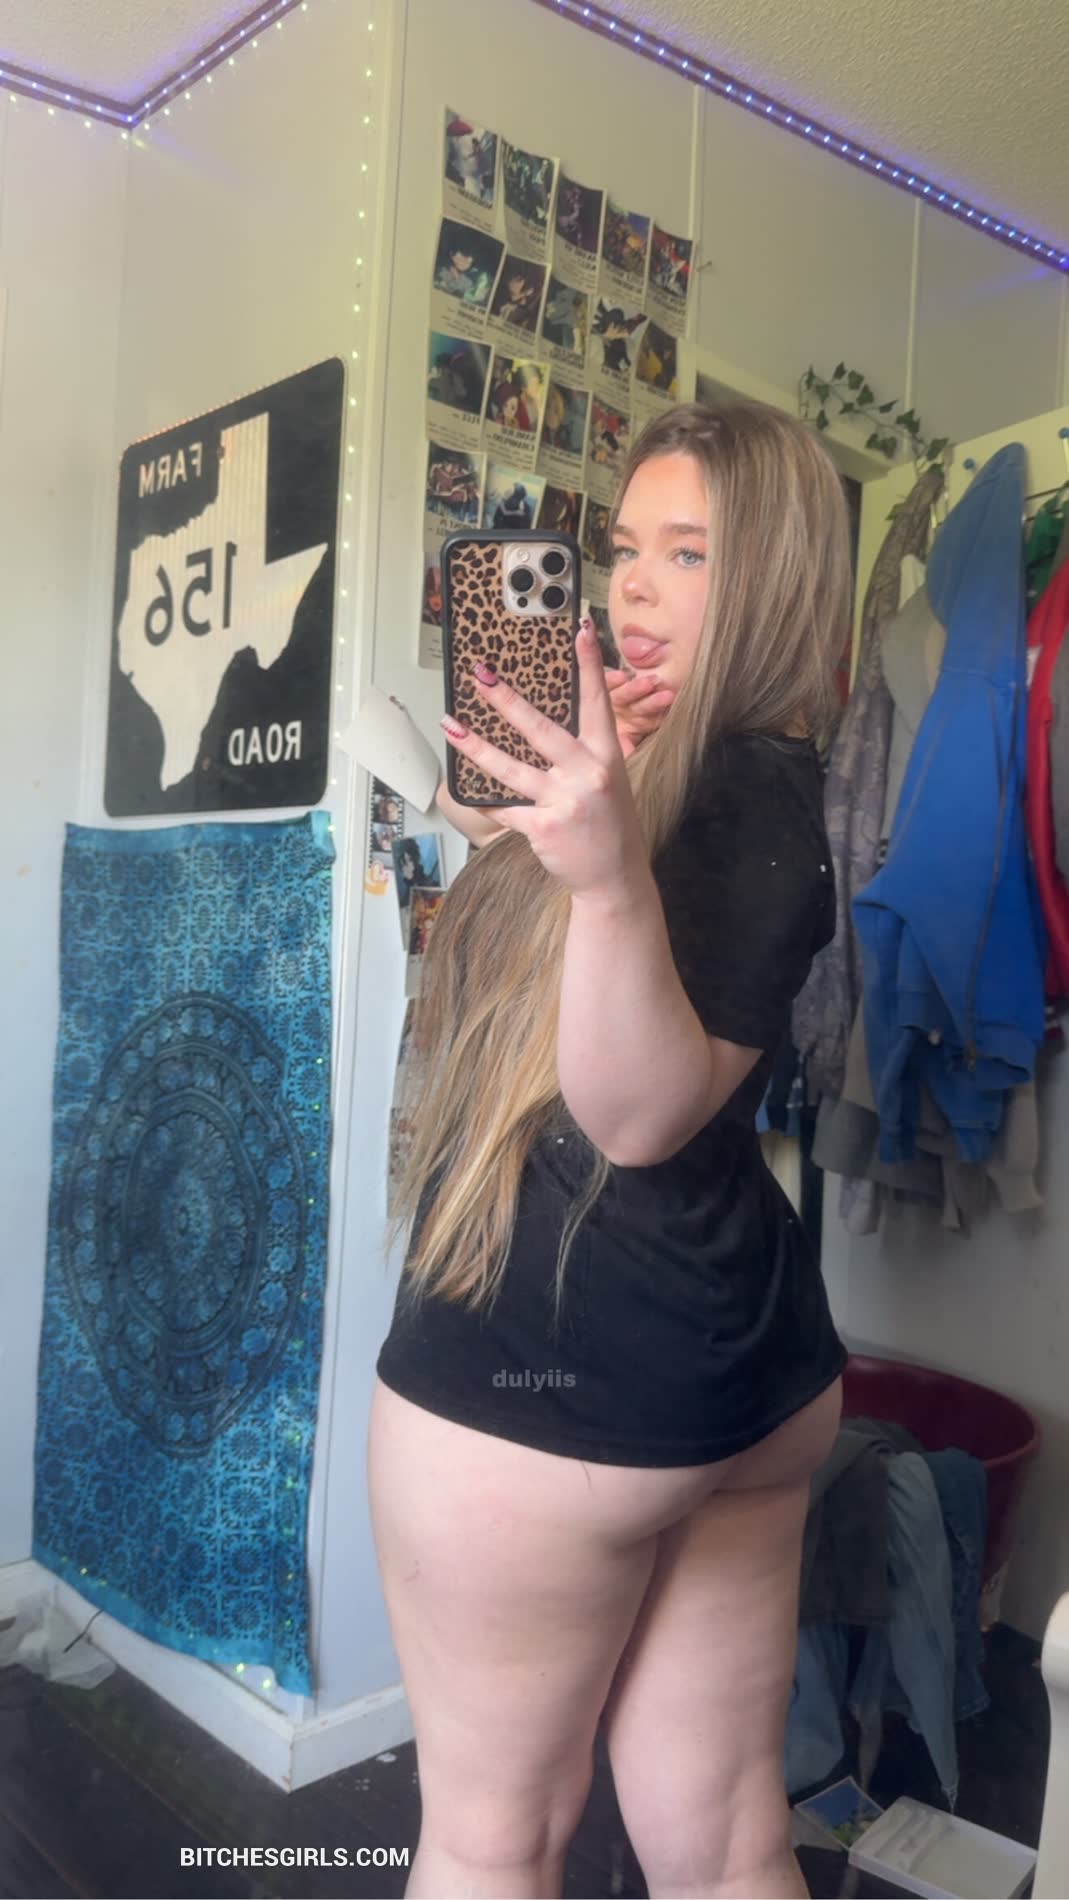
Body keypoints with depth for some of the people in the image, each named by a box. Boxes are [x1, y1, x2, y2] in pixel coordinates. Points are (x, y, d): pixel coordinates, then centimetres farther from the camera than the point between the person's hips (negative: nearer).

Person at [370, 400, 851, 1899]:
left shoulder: (741, 796, -16)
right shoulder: (748, 779, 13)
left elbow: (640, 1116, -24)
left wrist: (609, 875, -38)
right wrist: (589, 815, 9)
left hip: (552, 1378, -9)